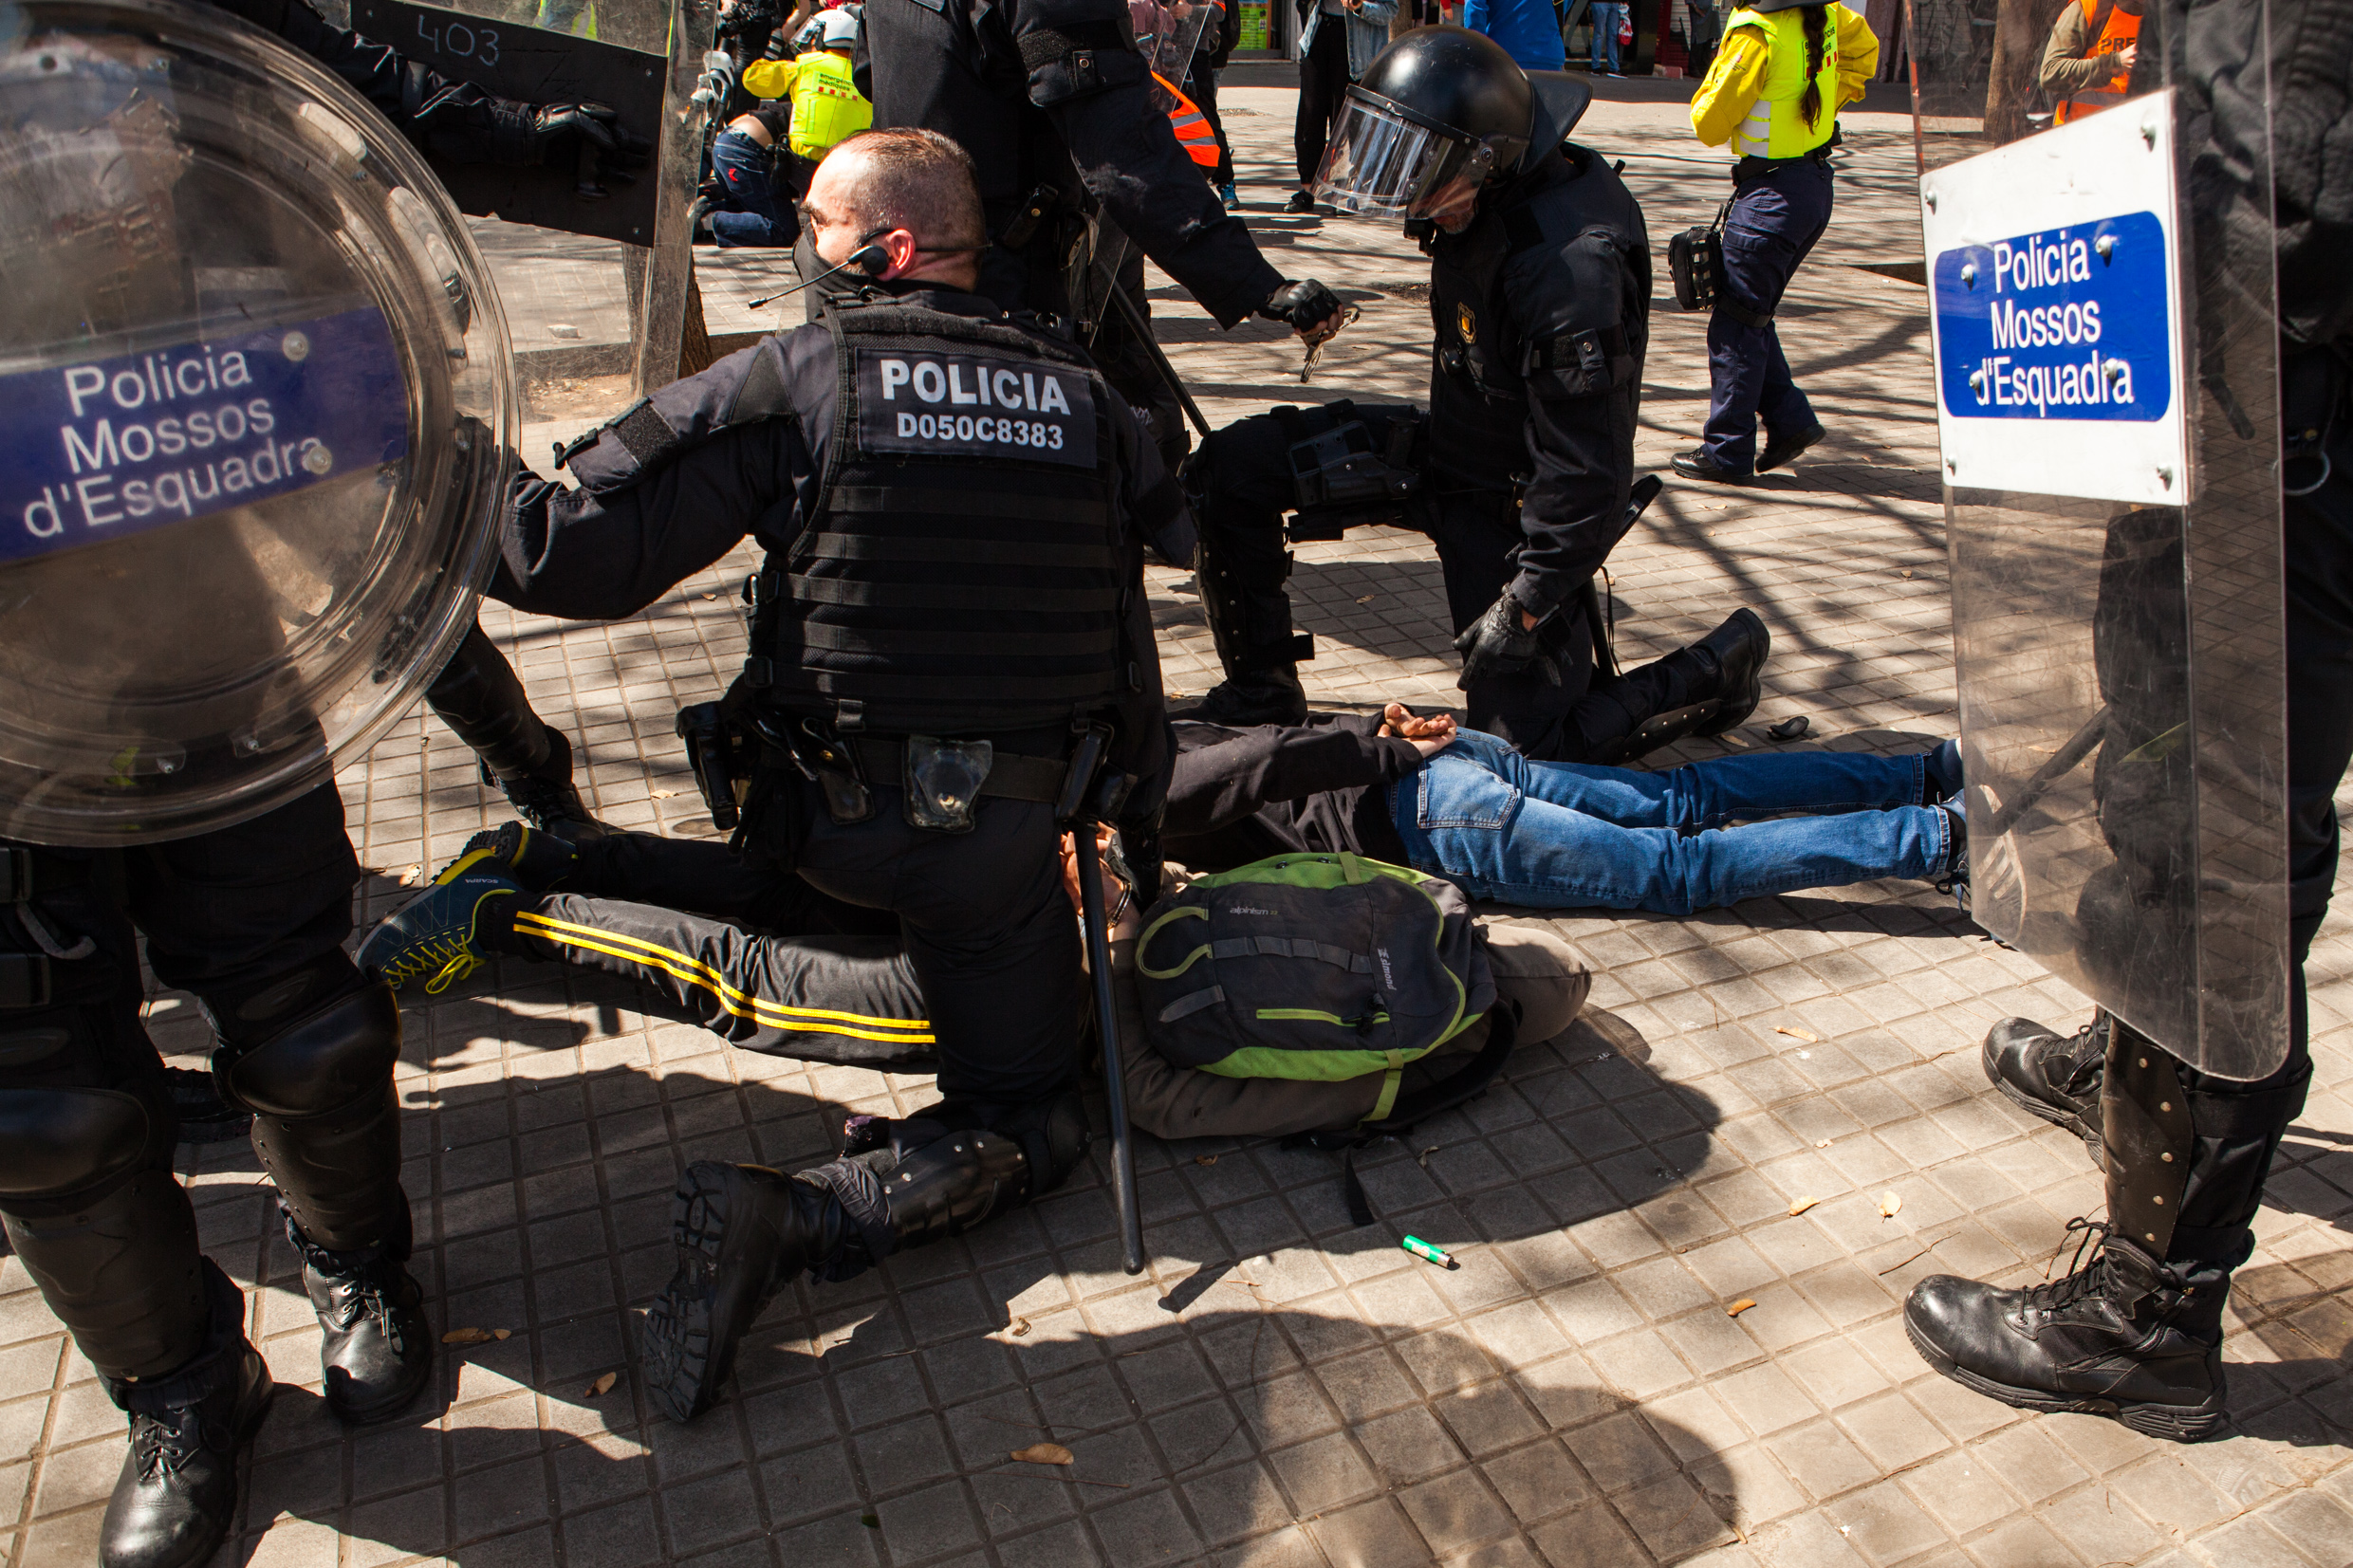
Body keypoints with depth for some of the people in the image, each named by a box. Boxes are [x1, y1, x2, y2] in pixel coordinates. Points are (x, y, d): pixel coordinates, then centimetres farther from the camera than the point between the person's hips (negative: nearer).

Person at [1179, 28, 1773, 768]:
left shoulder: (1572, 268, -33)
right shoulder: (1497, 201, -6)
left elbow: (1589, 475, -29)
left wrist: (1522, 607, -25)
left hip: (1507, 506, -8)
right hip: (1448, 450, 9)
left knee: (1529, 750, -2)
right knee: (1231, 467, -2)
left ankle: (1720, 667, 17)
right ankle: (1262, 690, 11)